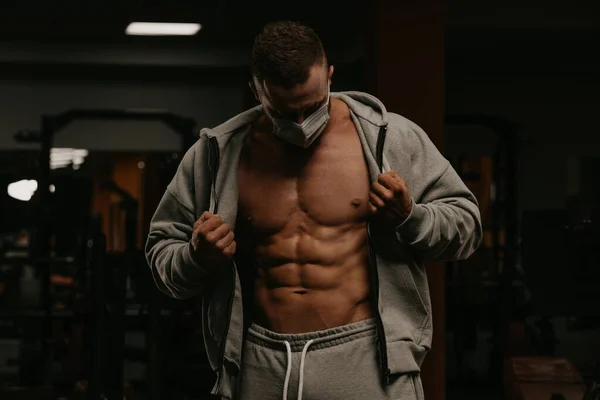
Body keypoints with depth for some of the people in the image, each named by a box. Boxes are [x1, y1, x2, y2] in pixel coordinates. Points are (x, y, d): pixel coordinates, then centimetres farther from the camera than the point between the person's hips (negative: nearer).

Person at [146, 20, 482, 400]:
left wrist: (410, 217, -14)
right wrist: (196, 259, -10)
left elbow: (466, 222, 7)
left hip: (365, 358, -2)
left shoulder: (390, 137, -1)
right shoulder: (214, 155, 4)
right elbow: (162, 250, 13)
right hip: (259, 368, 2)